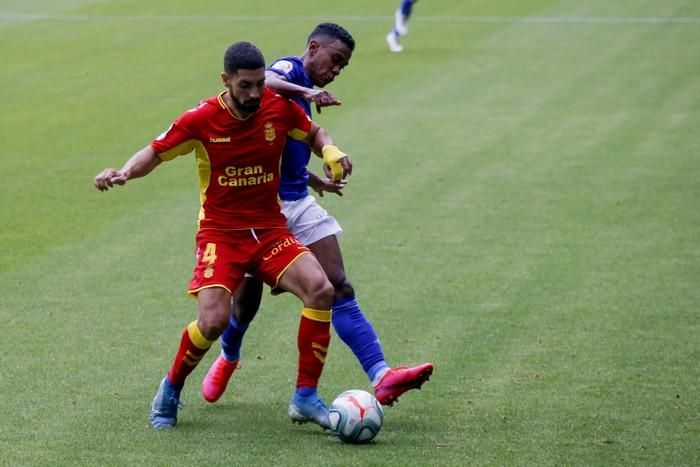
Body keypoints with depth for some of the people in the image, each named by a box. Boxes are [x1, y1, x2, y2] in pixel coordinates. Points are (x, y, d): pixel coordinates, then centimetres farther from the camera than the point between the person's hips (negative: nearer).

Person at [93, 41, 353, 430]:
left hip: (270, 229, 3)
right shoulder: (202, 119, -12)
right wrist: (124, 172, -20)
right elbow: (155, 153, 0)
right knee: (214, 320, -23)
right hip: (220, 232, -3)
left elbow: (313, 133, 15)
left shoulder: (280, 108, -6)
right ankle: (170, 390, 8)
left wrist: (330, 151, -7)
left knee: (320, 289, -22)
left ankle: (306, 398, -10)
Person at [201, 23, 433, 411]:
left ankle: (380, 376, -18)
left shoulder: (301, 94, 17)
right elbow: (263, 81, -36)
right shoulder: (289, 69, -9)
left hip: (297, 204, 8)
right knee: (247, 298, 9)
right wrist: (306, 92, -53)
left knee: (339, 289, -7)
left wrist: (315, 181, 43)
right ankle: (227, 359, 39)